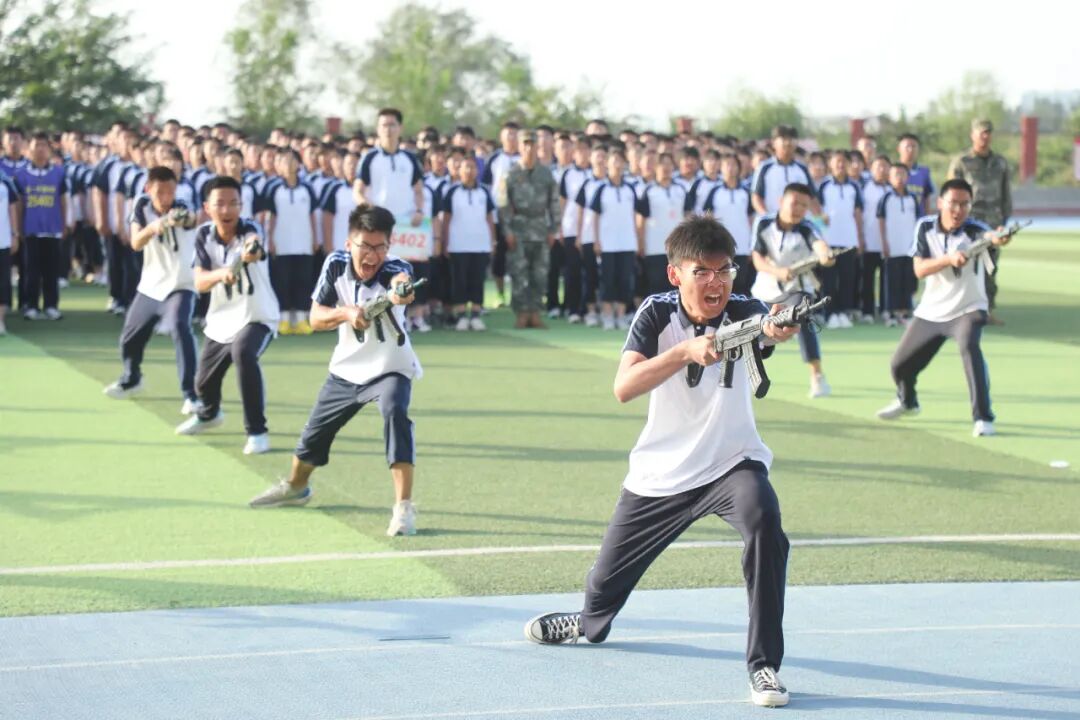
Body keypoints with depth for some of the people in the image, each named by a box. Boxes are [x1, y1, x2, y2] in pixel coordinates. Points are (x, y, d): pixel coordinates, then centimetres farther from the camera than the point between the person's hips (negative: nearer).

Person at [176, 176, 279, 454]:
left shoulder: (250, 229, -23)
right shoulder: (203, 235, -10)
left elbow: (254, 244, -48)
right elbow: (200, 282, -20)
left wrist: (252, 250, -72)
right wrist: (220, 273, -42)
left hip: (257, 317, -5)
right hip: (221, 320, 5)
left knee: (243, 353, -36)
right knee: (203, 383, 18)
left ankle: (257, 431, -25)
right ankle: (210, 414, 56)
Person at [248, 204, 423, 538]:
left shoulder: (395, 269, -27)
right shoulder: (336, 265, -14)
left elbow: (401, 285, -52)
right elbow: (316, 317, -10)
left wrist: (400, 293, -76)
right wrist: (347, 313, -30)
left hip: (390, 368, -5)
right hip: (346, 369, 5)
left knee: (395, 413, -34)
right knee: (316, 430, 19)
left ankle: (403, 507, -31)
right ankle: (295, 486, 51)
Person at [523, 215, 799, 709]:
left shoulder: (741, 312, -17)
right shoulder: (657, 314, -15)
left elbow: (765, 328, -42)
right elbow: (624, 387, -30)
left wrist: (777, 329, -66)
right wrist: (685, 351, -45)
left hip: (731, 464, -2)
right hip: (659, 473, 2)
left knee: (764, 522, -34)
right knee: (606, 581, 15)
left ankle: (764, 664, -24)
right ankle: (590, 623, 54)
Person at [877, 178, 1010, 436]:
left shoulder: (974, 230, -20)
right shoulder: (925, 228, -9)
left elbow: (989, 237, -44)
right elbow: (920, 270, -17)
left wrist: (998, 238, -68)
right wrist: (948, 259, -35)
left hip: (968, 309, -4)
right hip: (931, 311, 4)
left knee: (969, 348, -34)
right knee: (900, 364, 12)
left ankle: (983, 417, -26)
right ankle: (907, 401, 47)